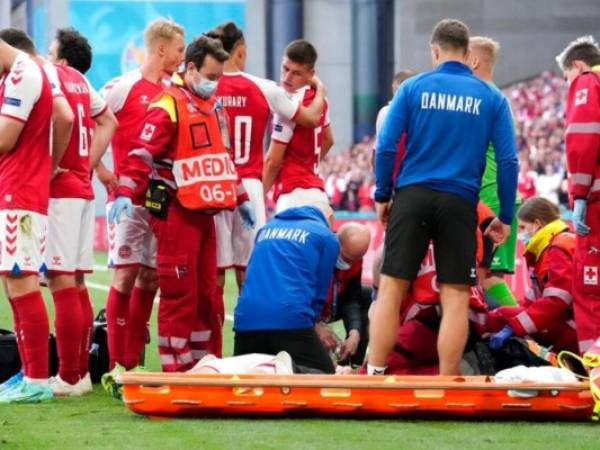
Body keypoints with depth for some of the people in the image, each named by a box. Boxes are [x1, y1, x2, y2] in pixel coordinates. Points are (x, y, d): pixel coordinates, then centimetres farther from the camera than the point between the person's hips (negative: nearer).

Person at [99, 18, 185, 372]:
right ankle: (118, 365, -4)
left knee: (150, 277, 7)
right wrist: (100, 170, -12)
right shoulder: (124, 87, -8)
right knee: (126, 274, -8)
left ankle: (134, 361, 14)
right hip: (129, 196, -6)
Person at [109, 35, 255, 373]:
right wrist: (126, 193, -29)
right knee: (179, 295, -7)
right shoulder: (168, 107, -10)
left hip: (206, 213, 8)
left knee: (207, 293, 11)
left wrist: (241, 198, 28)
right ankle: (175, 371, -3)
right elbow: (143, 153, -18)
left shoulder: (215, 107, 17)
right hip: (177, 213, -8)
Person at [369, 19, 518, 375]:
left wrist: (383, 195, 9)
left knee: (391, 289, 4)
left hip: (413, 197, 0)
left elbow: (387, 146, -2)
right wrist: (506, 217, 7)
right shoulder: (491, 98, 5)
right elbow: (508, 161, 1)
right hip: (459, 203, 0)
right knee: (456, 297, 2)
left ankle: (374, 377, 3)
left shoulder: (413, 88, 3)